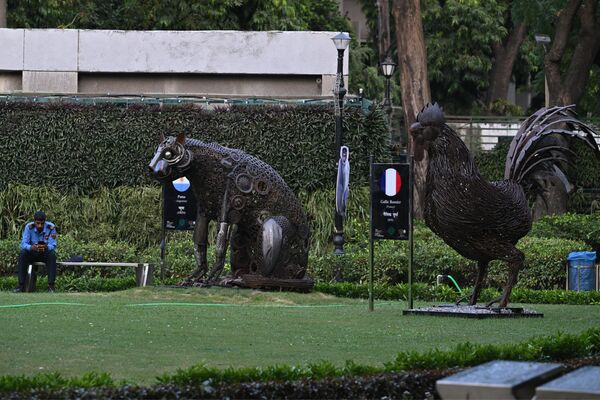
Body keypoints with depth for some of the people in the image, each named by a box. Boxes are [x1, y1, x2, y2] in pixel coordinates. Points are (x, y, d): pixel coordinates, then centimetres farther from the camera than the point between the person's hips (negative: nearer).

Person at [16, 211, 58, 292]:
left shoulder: (51, 227, -19)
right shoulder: (29, 227, -15)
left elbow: (52, 245, -22)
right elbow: (23, 244, -21)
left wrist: (46, 247, -46)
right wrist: (32, 247, -44)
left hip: (45, 253, -1)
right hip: (32, 253, 1)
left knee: (52, 255, -34)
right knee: (22, 254, -29)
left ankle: (51, 286, -34)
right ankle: (21, 285, -29)